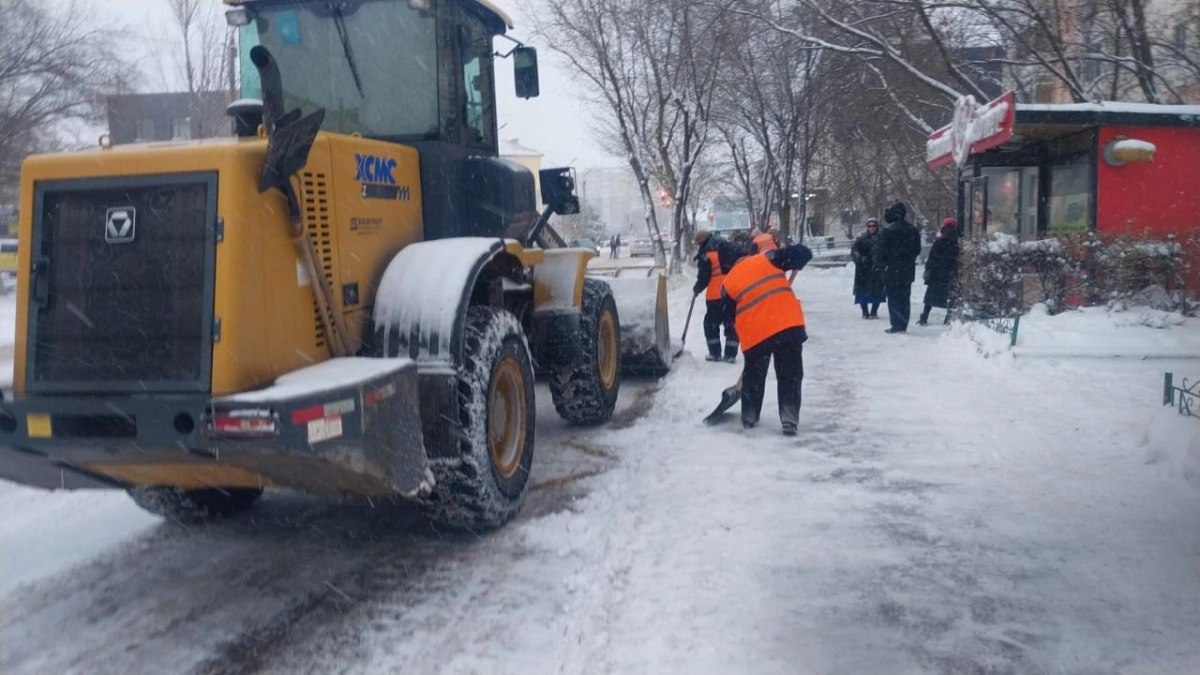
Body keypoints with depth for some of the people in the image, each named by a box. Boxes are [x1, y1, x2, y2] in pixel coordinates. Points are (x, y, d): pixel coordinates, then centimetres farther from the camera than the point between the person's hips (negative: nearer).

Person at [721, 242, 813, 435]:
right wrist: (794, 263, 23)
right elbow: (803, 253, 3)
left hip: (755, 333, 2)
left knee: (753, 375, 23)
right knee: (790, 375, 10)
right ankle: (789, 420, 3)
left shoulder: (728, 282, 17)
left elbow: (730, 315, 21)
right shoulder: (768, 259, 11)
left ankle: (749, 418, 30)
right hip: (788, 325, -1)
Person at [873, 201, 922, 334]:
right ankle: (903, 325, 13)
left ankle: (896, 326, -3)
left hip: (892, 270, -5)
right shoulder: (913, 230, 7)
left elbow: (880, 251, -13)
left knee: (893, 298, -1)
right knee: (905, 298, 10)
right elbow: (917, 249, 13)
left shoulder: (888, 230, -13)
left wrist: (881, 265, 1)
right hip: (908, 270, 6)